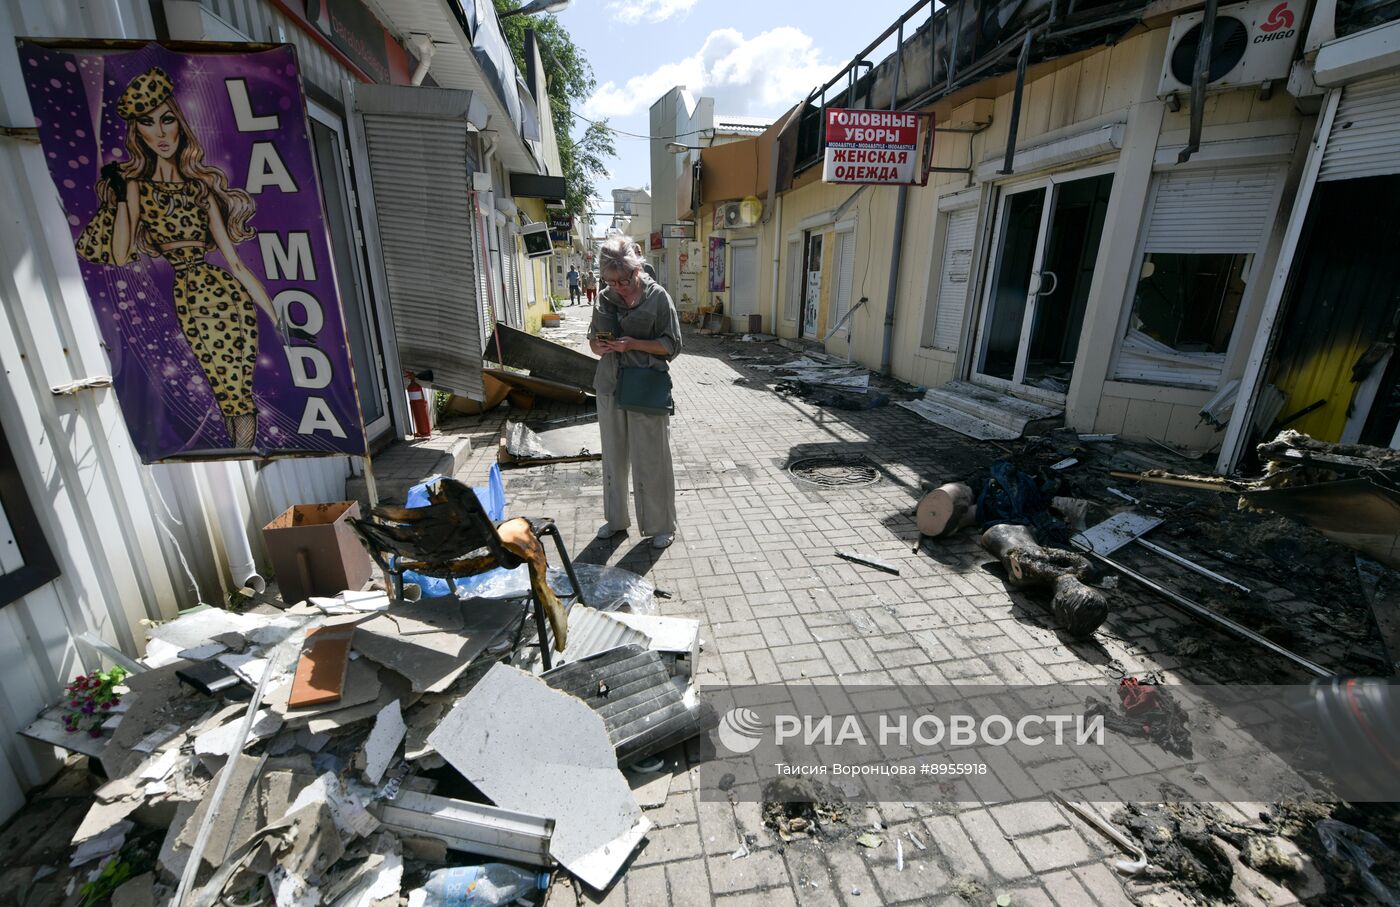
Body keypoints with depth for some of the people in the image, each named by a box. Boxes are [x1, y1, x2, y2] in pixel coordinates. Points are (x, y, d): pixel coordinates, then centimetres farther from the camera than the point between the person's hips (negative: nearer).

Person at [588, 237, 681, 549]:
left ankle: (661, 525, 21)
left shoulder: (657, 297, -7)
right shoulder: (605, 298, 5)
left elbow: (672, 345, -7)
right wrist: (600, 346, -8)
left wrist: (633, 343, -20)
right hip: (610, 388, 5)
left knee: (651, 460, 3)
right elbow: (593, 339, 16)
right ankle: (616, 518, 34)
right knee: (613, 457, 15)